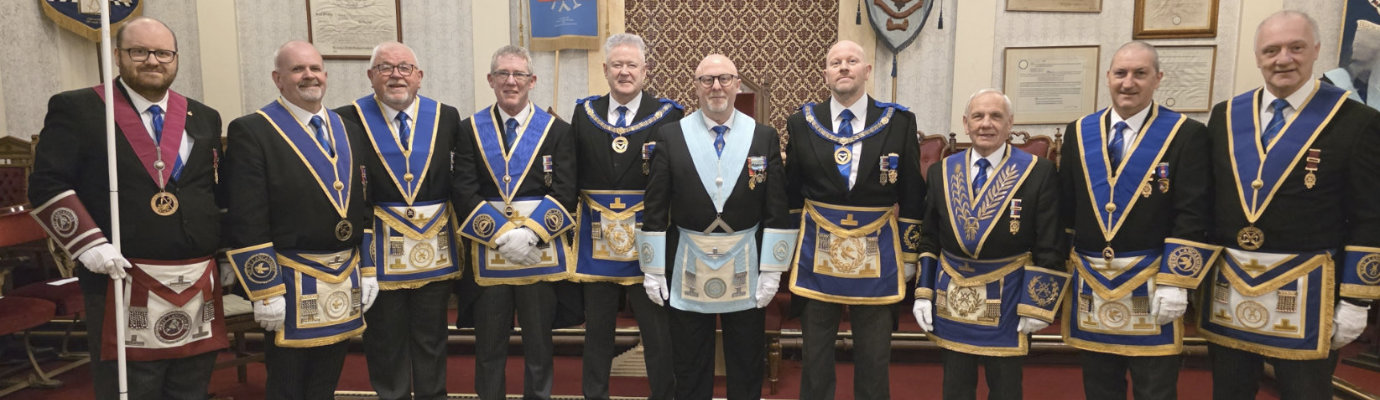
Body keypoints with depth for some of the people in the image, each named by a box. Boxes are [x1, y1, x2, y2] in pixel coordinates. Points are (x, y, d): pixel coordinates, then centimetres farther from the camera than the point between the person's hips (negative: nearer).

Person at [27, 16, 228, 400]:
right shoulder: (76, 108, 1)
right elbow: (47, 185, -5)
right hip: (123, 286, -4)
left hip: (199, 285, 4)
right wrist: (88, 244, -15)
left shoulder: (204, 118, 14)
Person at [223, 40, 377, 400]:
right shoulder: (251, 132, -9)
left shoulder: (349, 130, 11)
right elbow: (246, 222, -13)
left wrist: (368, 270, 8)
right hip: (290, 284, -5)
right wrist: (265, 292, -15)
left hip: (346, 282, 5)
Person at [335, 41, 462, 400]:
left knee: (431, 339, 14)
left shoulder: (447, 117, 2)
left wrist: (461, 231, -3)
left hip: (435, 246, 2)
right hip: (381, 249, -1)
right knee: (385, 340, 12)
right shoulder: (349, 119, -5)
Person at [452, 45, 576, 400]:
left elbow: (564, 194, -4)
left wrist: (530, 233, -16)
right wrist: (501, 234, -14)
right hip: (488, 252, 1)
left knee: (539, 344, 10)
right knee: (489, 345, 10)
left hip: (541, 252, 0)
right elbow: (464, 193, -3)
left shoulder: (557, 130, 3)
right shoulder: (470, 129, 6)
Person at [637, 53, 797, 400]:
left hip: (746, 270, 1)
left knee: (747, 370, 13)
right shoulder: (670, 136, 0)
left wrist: (771, 270, -4)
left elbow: (777, 211, 0)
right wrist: (653, 270, -3)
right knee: (689, 371, 12)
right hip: (688, 268, 0)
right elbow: (654, 210, -1)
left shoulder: (765, 137, 1)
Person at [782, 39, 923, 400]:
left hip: (877, 258, 0)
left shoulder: (899, 122, -1)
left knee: (874, 360, 10)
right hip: (817, 254, 1)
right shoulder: (802, 123, 2)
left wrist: (909, 255, 3)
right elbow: (791, 193, 7)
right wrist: (789, 249, 7)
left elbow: (912, 196, 3)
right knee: (815, 358, 10)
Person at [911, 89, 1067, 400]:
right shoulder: (941, 172, 4)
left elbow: (1049, 248, -7)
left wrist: (1036, 306, -9)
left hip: (1006, 302, -2)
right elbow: (929, 240, 7)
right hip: (951, 299, 3)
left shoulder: (1039, 172, -7)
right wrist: (923, 293, 2)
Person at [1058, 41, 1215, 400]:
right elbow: (1065, 207, 9)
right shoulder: (1080, 133, 6)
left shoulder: (1186, 134, -4)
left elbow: (1192, 217, -9)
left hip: (1151, 286, -3)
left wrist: (1175, 283, -14)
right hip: (1090, 283, 3)